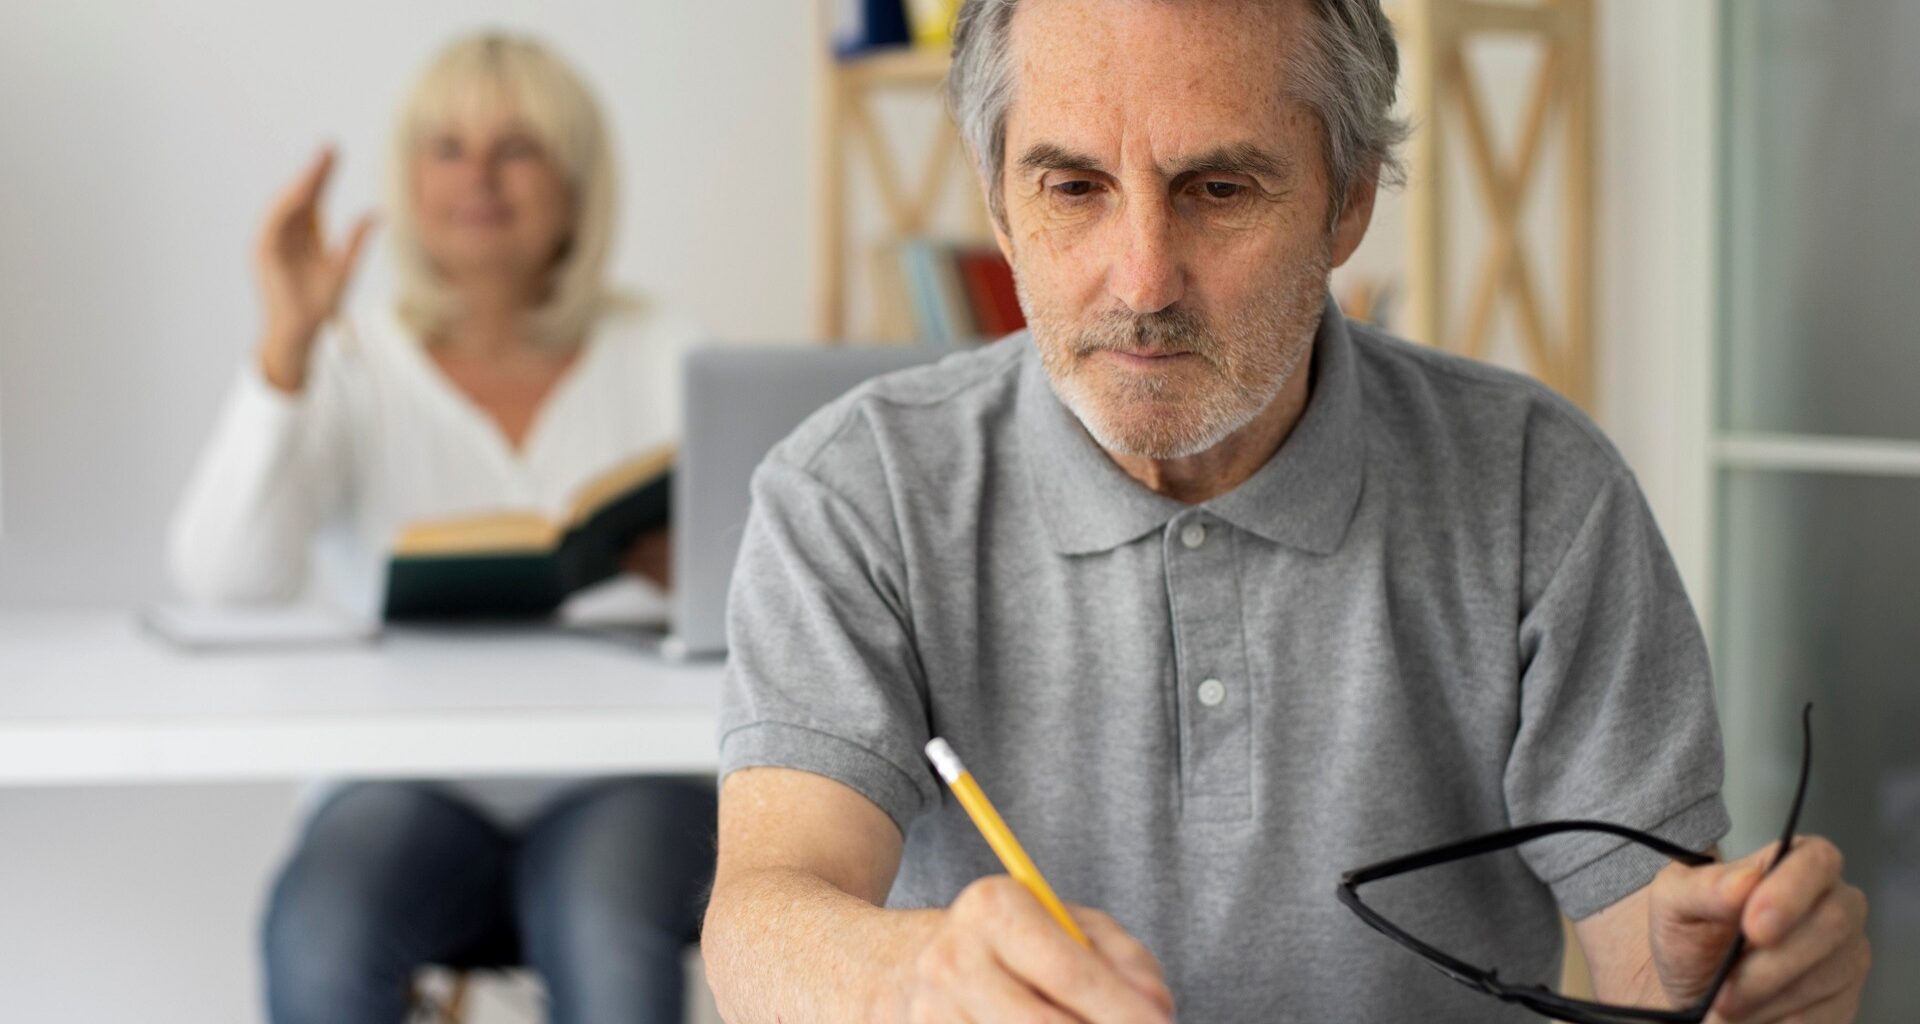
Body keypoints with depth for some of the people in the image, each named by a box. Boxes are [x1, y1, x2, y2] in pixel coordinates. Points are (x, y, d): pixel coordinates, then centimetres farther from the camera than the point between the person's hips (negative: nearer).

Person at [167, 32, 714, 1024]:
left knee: (607, 937, -35)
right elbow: (224, 577, -9)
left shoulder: (660, 356, 11)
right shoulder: (349, 370, 7)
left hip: (618, 771, 0)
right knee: (319, 934, -34)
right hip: (409, 786, 0)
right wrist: (287, 343, -18)